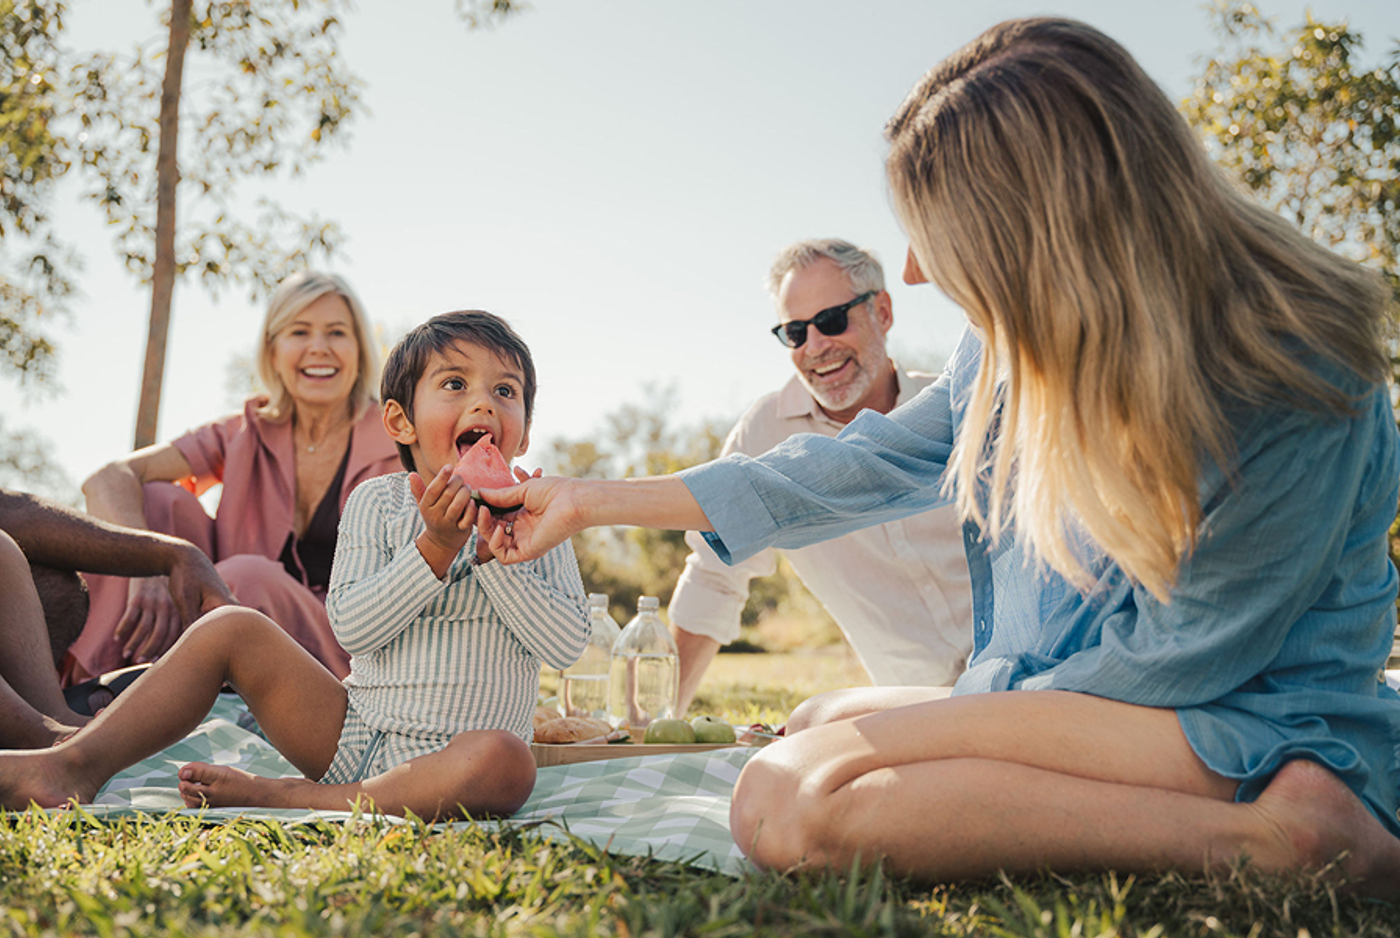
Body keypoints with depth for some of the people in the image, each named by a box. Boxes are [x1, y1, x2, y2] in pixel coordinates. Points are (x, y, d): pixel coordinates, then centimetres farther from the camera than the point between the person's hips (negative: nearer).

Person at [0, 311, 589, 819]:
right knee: (233, 630, -10)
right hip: (354, 736, 2)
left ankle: (286, 801, -29)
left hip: (440, 765, -2)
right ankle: (79, 764, -9)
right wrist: (435, 548, -21)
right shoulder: (377, 502, 3)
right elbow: (350, 625, -10)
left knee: (506, 763, -38)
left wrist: (493, 553, -19)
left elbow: (567, 644, -10)